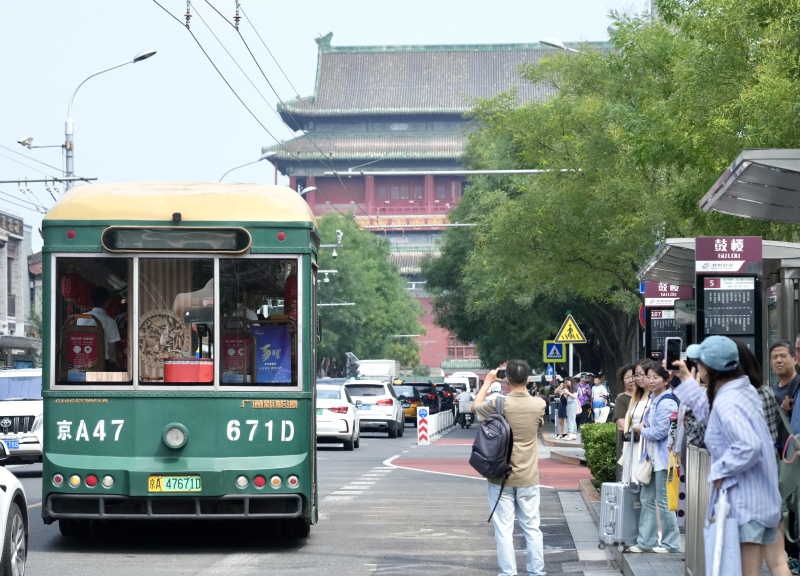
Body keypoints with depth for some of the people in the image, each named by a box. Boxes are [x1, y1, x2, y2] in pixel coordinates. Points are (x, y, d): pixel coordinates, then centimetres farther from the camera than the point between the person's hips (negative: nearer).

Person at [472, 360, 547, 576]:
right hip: (528, 477, 3)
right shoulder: (538, 405, -7)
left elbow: (476, 407, 6)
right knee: (532, 528, 11)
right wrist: (521, 386, 23)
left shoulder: (499, 404, -15)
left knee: (504, 529, 2)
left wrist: (488, 382, 17)